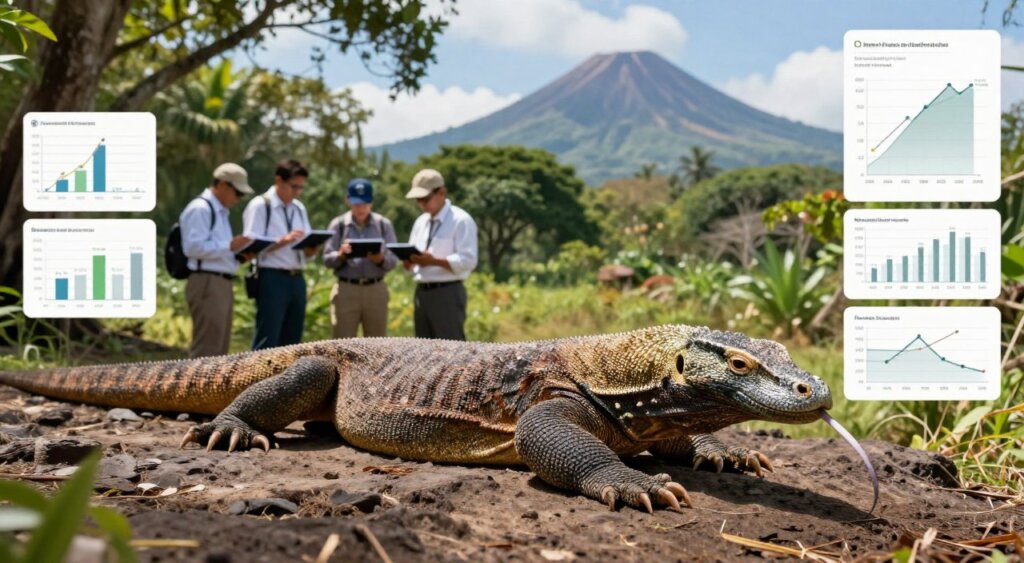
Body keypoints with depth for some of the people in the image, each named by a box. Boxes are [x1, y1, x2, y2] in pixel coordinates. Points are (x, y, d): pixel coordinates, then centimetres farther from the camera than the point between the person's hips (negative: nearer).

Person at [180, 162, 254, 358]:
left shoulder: (220, 211, 22)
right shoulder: (200, 209, -9)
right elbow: (193, 247, -19)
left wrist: (238, 253, 9)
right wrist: (229, 246, -18)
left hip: (222, 284, 10)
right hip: (207, 283, -10)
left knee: (218, 349, 13)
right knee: (206, 348, -11)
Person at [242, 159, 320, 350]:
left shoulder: (299, 208, 17)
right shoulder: (259, 206, -3)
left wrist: (310, 249, -4)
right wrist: (282, 241, -22)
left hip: (297, 279, 7)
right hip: (272, 279, -7)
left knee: (291, 342, 9)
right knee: (267, 341, -8)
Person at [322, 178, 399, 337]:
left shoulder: (384, 224, 5)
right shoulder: (338, 224, 3)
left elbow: (393, 260, 0)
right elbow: (327, 259, -2)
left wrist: (381, 259, -22)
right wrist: (340, 255, -24)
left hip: (376, 290, 1)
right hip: (346, 290, -1)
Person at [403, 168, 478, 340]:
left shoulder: (461, 220, -7)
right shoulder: (420, 222, 17)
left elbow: (467, 260, -17)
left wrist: (434, 261, -24)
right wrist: (409, 261, -4)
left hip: (447, 294, -8)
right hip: (421, 293, 8)